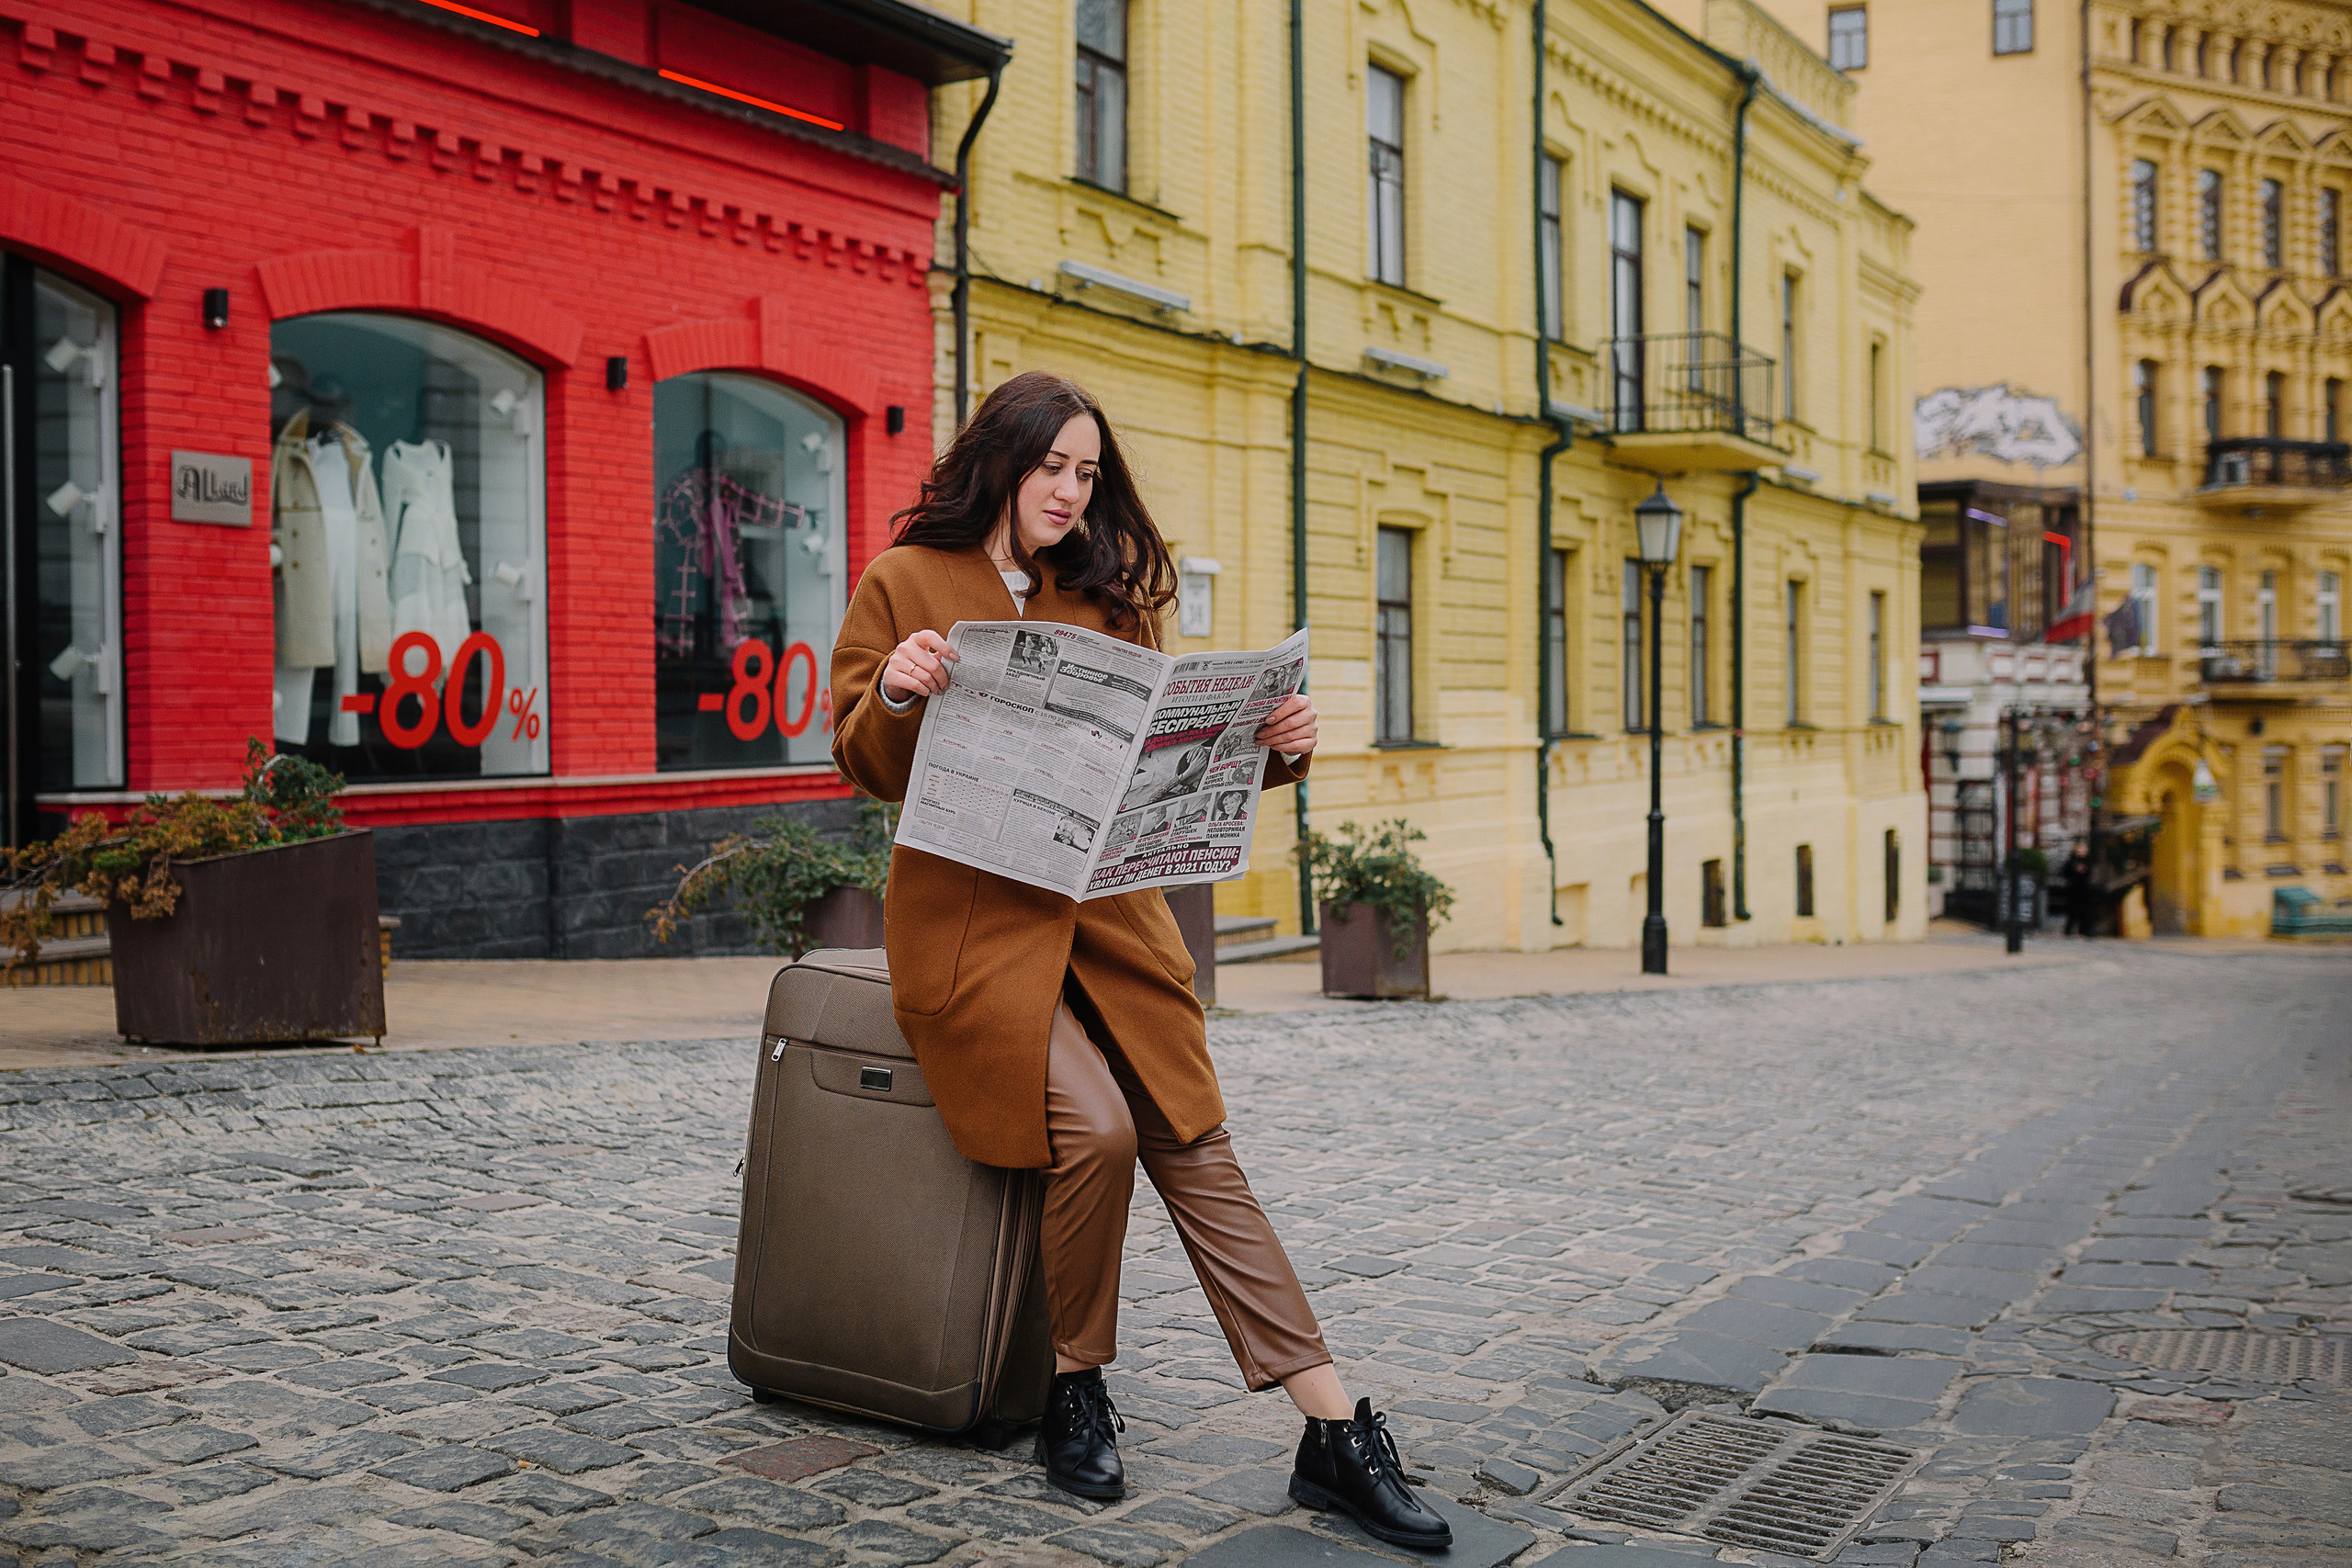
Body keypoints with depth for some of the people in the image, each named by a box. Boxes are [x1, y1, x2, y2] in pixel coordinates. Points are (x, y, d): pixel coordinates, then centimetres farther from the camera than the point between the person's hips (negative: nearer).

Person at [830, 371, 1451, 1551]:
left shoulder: (1107, 595, 16)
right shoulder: (906, 582, 4)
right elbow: (860, 762, 1)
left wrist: (1272, 746, -5)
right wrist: (896, 694, -20)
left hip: (1106, 911, 4)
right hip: (970, 912, -4)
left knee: (1195, 1150, -6)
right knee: (1094, 1131, -23)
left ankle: (1335, 1437, -6)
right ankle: (1072, 1394, 2)